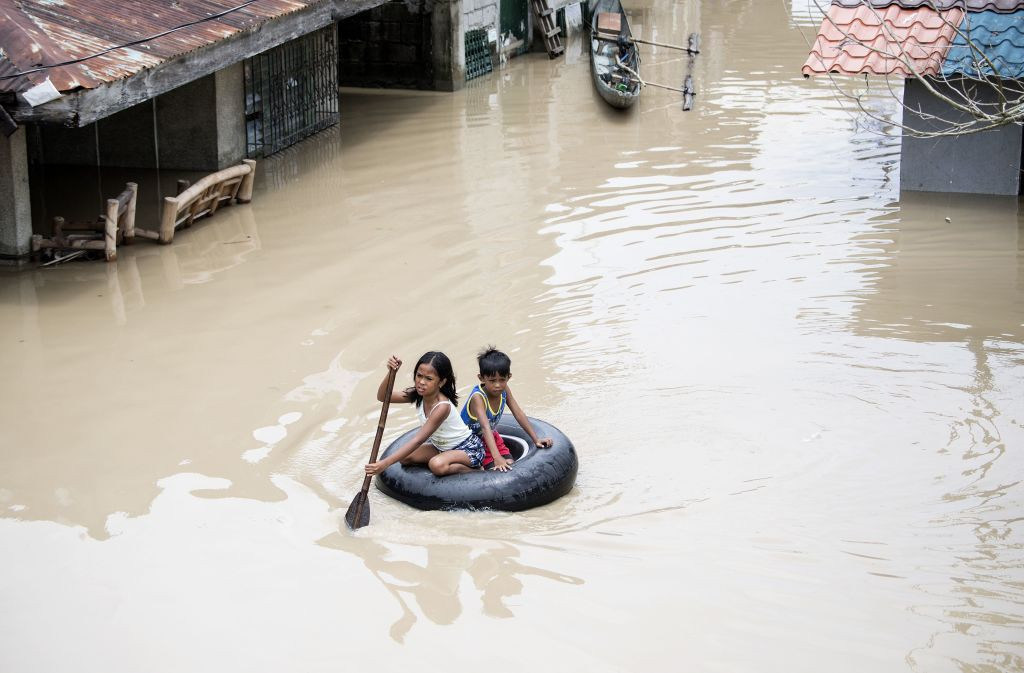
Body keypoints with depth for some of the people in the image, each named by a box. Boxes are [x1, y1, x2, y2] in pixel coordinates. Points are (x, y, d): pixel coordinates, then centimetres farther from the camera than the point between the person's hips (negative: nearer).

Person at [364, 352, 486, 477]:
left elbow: (418, 440, -36)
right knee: (405, 458, -9)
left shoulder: (442, 407, -32)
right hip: (442, 447, 8)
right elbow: (382, 397, -12)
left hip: (468, 448, -8)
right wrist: (391, 373, -32)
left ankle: (474, 469, -8)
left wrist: (385, 463, -41)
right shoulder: (418, 395, -10)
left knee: (437, 465, -36)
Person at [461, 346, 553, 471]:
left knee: (509, 464, -8)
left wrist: (536, 439, -13)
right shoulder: (478, 397, -35)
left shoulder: (504, 390, -14)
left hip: (491, 436, 6)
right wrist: (497, 458, -56)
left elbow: (518, 414, -9)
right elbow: (485, 427, -46)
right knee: (496, 469, -20)